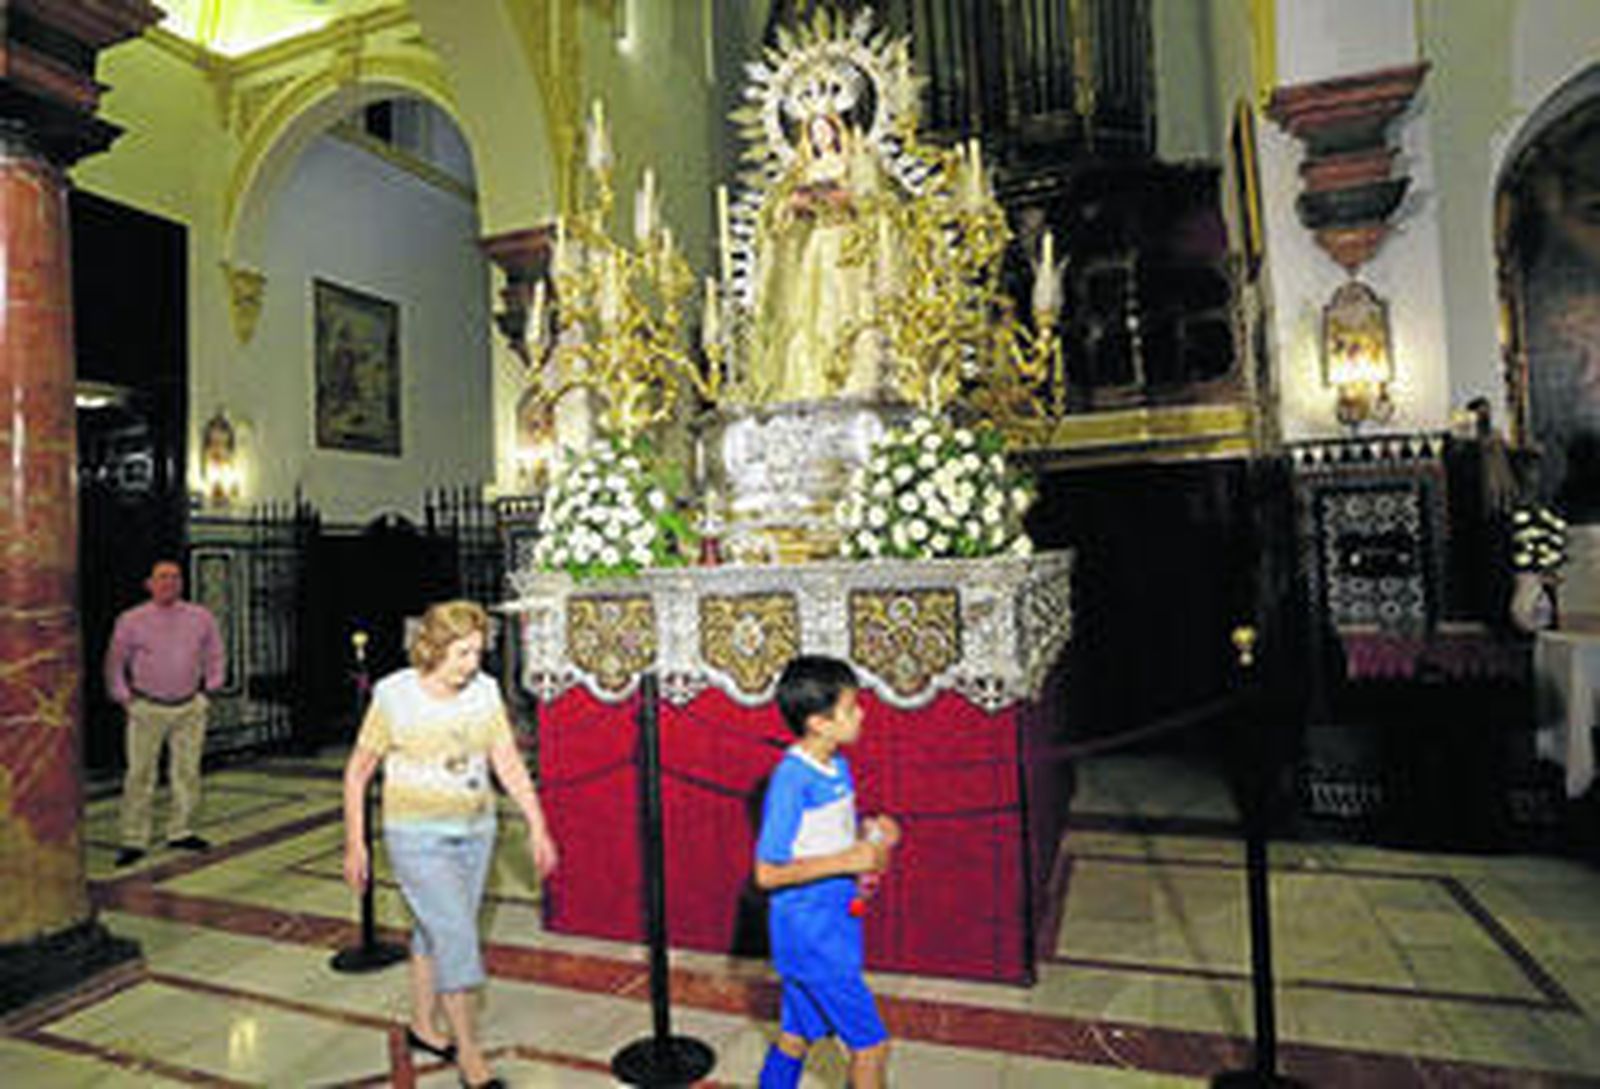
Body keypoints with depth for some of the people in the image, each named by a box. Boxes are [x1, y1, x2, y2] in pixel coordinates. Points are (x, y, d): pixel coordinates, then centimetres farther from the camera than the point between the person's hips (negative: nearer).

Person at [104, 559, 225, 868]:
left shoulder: (201, 617, 2)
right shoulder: (131, 620, -3)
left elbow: (214, 654, 16)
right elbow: (115, 663, 8)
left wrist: (209, 687, 10)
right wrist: (124, 697, 5)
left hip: (189, 707, 2)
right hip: (147, 708, -2)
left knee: (188, 771, 6)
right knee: (140, 774, -1)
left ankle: (180, 831, 19)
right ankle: (134, 841, 8)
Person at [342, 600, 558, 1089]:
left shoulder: (485, 691, -5)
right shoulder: (394, 697, -15)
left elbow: (509, 764, -3)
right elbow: (357, 773, -5)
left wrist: (537, 827, -7)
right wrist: (355, 844, -3)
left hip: (475, 833, 4)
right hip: (418, 838, -4)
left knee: (437, 931, 19)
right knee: (456, 936, -8)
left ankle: (422, 1026, 39)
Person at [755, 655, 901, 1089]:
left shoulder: (838, 766, 3)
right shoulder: (790, 782, -24)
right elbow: (767, 873, -22)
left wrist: (868, 832, -4)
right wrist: (846, 861, -24)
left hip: (833, 925, 8)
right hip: (809, 934, -8)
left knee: (797, 1035, 21)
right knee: (871, 1044, 3)